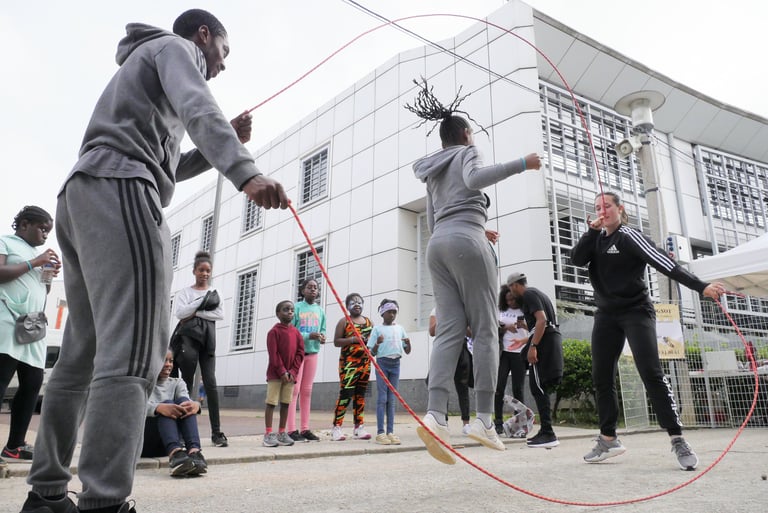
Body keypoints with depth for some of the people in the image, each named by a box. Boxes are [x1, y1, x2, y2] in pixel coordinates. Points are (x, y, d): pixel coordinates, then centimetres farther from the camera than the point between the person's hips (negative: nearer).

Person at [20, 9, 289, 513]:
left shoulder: (148, 64, 38)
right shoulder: (174, 46, 11)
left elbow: (167, 167, 36)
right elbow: (197, 107, -14)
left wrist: (224, 146, 25)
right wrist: (245, 169, -31)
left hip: (82, 197, 10)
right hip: (117, 190, -10)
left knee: (82, 355, 9)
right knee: (133, 352, -20)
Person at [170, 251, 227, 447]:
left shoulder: (214, 293, 16)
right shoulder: (185, 292, 10)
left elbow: (220, 315, 1)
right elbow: (179, 312, -7)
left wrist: (195, 313, -7)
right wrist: (203, 301, -9)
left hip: (207, 339, 1)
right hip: (188, 338, -1)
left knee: (210, 383, -8)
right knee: (186, 384, -2)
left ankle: (216, 431, -9)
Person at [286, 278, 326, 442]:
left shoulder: (320, 310, 10)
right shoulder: (296, 307, -5)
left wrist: (322, 336, -9)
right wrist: (308, 336, -20)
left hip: (312, 352, 5)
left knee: (307, 390, 9)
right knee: (294, 389, -6)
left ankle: (305, 429, 14)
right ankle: (291, 429, -3)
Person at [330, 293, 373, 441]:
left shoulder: (368, 321, 16)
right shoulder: (344, 321, 1)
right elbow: (336, 341, -4)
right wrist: (352, 339, -18)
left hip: (365, 362, 5)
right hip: (348, 362, -5)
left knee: (360, 394, 9)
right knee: (346, 393, -10)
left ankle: (359, 427, 15)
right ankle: (337, 427, -4)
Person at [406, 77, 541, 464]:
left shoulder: (432, 170, 31)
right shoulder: (466, 152, 11)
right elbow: (474, 179, -14)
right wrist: (520, 165, -12)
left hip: (437, 244, 7)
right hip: (465, 240, -6)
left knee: (450, 330, -6)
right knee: (485, 328, -5)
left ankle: (435, 415, -22)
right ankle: (484, 419, -9)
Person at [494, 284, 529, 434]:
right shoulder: (501, 311, 11)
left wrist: (525, 326, -21)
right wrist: (506, 328, -9)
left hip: (520, 353, -2)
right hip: (504, 353, 2)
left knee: (518, 389, -2)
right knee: (499, 387, -5)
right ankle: (498, 423, -1)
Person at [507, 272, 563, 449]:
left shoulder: (529, 294, -6)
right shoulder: (536, 293, 24)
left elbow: (541, 319, -19)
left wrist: (533, 346, -24)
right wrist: (528, 340, 37)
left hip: (544, 339, -10)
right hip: (553, 337, 10)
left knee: (537, 387, -9)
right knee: (542, 387, 12)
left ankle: (548, 434, -11)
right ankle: (545, 431, 15)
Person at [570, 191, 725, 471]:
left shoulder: (629, 237, -8)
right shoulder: (596, 239, 10)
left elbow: (664, 263, -19)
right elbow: (576, 259, -6)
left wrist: (701, 286, -29)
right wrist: (592, 230, -14)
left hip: (636, 311, -5)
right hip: (606, 315, 6)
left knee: (651, 373, -16)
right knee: (601, 377, 2)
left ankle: (678, 439, -9)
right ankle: (608, 439, 12)